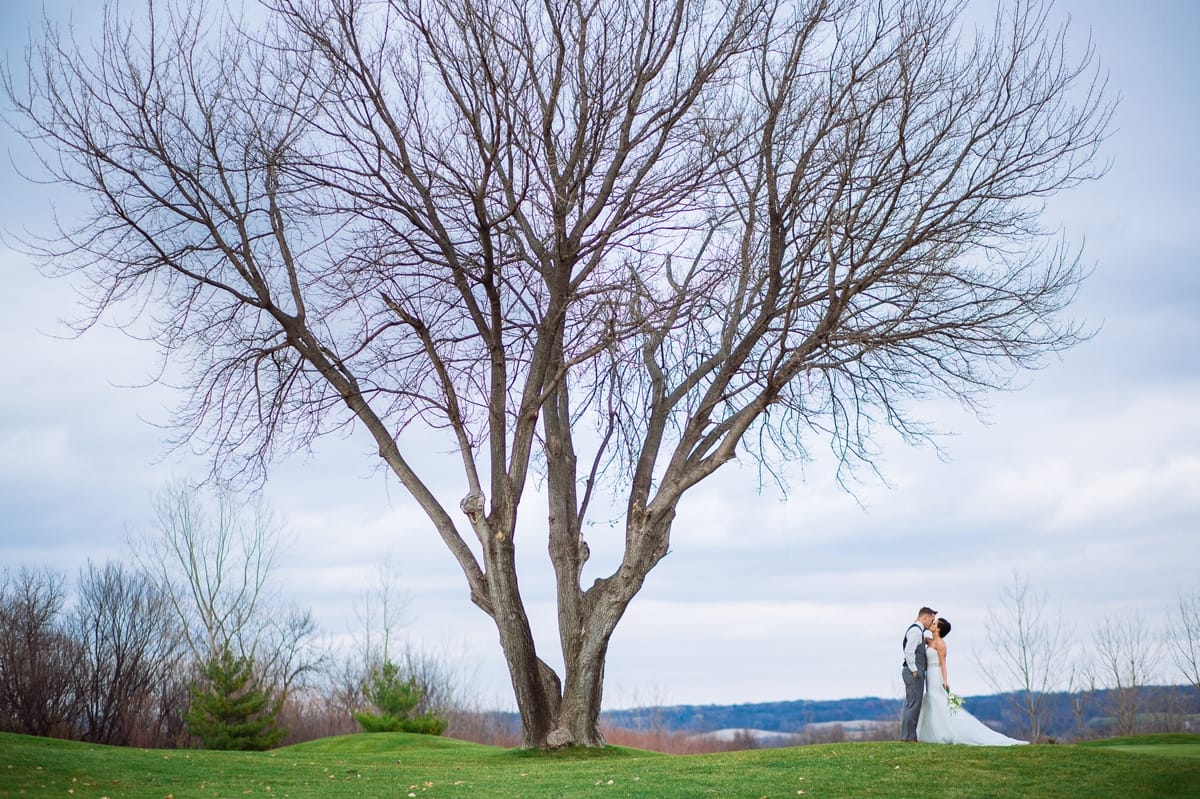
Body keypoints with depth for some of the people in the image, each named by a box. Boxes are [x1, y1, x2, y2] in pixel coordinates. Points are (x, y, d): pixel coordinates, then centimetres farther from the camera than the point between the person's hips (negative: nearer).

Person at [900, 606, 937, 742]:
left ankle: (910, 735, 15)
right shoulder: (915, 630, -13)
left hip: (916, 672, 11)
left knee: (912, 704, 12)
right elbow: (909, 652, -21)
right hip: (913, 672, -11)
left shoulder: (918, 630, 20)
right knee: (913, 704, -9)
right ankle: (907, 736, -8)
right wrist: (914, 670, -18)